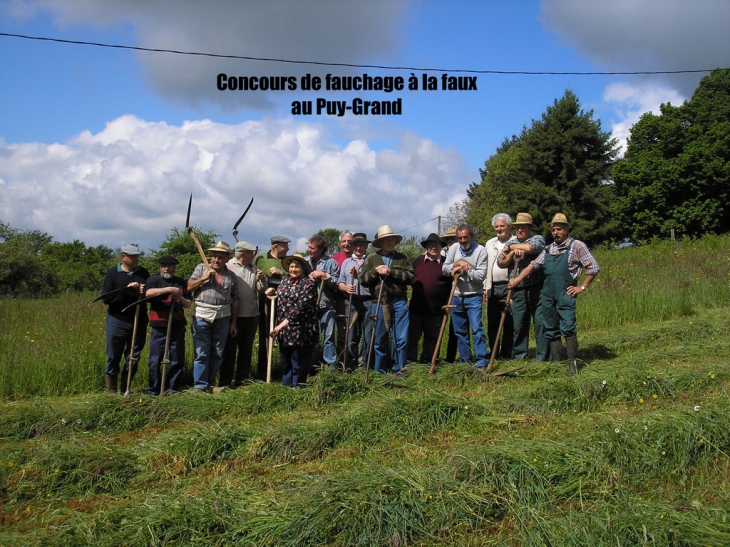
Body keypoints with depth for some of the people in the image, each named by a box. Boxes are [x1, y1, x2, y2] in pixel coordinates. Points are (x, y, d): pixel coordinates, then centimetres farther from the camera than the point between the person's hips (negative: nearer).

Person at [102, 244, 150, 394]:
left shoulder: (143, 272, 7)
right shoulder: (112, 273, -2)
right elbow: (106, 298, -10)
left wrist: (145, 291, -11)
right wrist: (127, 289, -18)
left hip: (139, 321, 3)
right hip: (117, 321, -3)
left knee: (134, 358, 9)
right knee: (114, 357, 5)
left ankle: (125, 389, 23)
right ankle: (111, 390, 19)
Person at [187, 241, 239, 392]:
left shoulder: (231, 276, 9)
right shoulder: (201, 268, 6)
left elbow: (235, 300, 10)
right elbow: (189, 287, 1)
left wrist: (234, 322, 7)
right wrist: (204, 278, -11)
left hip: (222, 318, 2)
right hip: (202, 316, -2)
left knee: (217, 353, 7)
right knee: (201, 353, -1)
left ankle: (209, 383, 18)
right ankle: (200, 385, 5)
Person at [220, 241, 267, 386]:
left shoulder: (253, 269, 12)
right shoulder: (228, 267, -6)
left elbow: (261, 291, 10)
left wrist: (262, 279, -8)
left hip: (252, 315, 6)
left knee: (246, 349, 13)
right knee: (229, 348, 2)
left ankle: (242, 379, 24)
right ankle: (225, 382, 9)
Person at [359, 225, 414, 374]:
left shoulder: (402, 258, 8)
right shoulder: (371, 258, 8)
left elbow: (410, 277, -4)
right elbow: (362, 279, 2)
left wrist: (391, 272, -13)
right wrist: (375, 271, -13)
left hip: (399, 302, 0)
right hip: (379, 302, 0)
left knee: (401, 338, -1)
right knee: (380, 339, 8)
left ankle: (399, 369, 11)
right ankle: (380, 371, 20)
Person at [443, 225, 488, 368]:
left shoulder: (480, 251, -7)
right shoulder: (453, 248, 6)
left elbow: (481, 275, -13)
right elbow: (445, 268, 4)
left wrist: (464, 270, -14)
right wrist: (458, 263, -11)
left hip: (473, 296, -5)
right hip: (456, 296, 5)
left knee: (476, 328, -11)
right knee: (460, 331, 10)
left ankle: (481, 360, -7)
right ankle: (464, 359, 20)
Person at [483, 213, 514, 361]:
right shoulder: (490, 244, 16)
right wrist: (485, 288, 11)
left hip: (509, 287, -4)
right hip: (493, 288, 5)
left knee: (509, 323, 0)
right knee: (492, 322, 7)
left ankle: (506, 354, 9)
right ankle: (493, 354, 15)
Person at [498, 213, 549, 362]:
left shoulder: (537, 239, 3)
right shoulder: (511, 242, 15)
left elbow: (529, 248, -20)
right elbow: (501, 263, 7)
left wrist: (510, 247, -5)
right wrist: (512, 253, -11)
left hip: (537, 288, -3)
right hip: (518, 290, 3)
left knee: (541, 322, -3)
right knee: (519, 323, 5)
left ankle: (542, 356, 3)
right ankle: (519, 355, 14)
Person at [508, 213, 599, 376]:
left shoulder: (576, 246, 0)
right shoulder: (548, 249, 17)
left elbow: (593, 268, -3)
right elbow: (533, 265, 12)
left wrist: (582, 287, -5)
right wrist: (518, 279, 0)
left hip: (565, 294, -6)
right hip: (547, 294, 6)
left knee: (567, 328, -12)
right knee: (551, 330, 7)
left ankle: (572, 364, -7)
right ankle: (557, 362, 13)